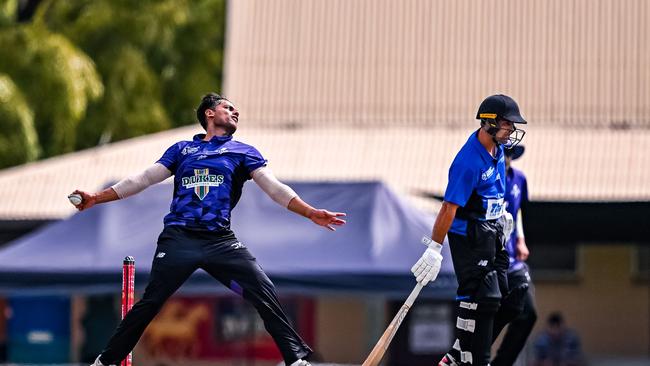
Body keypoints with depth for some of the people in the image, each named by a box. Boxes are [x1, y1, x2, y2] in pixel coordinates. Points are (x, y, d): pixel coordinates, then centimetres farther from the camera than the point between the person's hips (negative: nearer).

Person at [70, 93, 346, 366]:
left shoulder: (243, 152, 16)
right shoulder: (182, 149, 18)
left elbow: (274, 187, 6)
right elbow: (143, 179, 18)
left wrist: (310, 213, -9)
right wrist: (96, 198, 11)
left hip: (221, 241, 0)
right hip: (178, 239, 0)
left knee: (265, 293, -14)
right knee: (149, 303, -5)